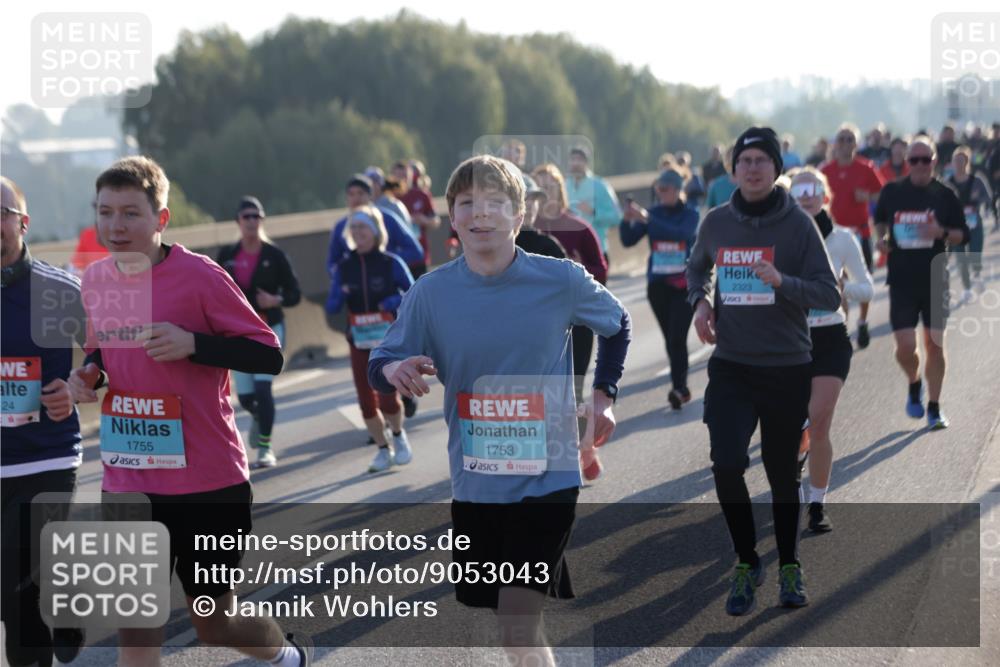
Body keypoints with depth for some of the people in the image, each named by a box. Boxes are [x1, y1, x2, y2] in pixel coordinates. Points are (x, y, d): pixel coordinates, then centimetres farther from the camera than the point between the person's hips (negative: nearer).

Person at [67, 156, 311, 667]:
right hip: (126, 485, 5)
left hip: (208, 484, -4)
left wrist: (193, 343, -25)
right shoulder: (95, 280, 4)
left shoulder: (199, 275, -13)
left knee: (215, 623, 9)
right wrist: (90, 373, -1)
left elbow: (268, 355, -11)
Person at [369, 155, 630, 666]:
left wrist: (603, 395, 3)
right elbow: (379, 364, -1)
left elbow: (617, 326, 11)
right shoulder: (430, 292, -6)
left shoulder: (562, 280, -9)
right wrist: (394, 369, -24)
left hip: (546, 477, -3)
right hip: (473, 483, 3)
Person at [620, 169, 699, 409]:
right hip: (658, 284, 3)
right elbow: (628, 240, -3)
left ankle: (679, 387, -14)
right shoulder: (653, 213, 3)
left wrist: (647, 219, -33)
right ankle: (681, 388, 19)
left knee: (677, 337, -15)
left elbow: (681, 233, -25)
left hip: (684, 284, -3)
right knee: (670, 338, 8)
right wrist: (627, 220, -23)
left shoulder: (690, 215, -3)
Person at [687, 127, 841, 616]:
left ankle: (789, 568, 29)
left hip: (787, 369, -1)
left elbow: (830, 296, -10)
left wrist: (782, 282, -27)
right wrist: (699, 300, 2)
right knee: (727, 464, -14)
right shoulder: (716, 223, 2)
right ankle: (747, 562, 7)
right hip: (730, 367, 2)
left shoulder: (798, 224, -8)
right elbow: (696, 268, 22)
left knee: (783, 474, 10)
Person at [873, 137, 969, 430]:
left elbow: (963, 235, 3)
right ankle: (914, 385, 24)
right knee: (906, 346, -8)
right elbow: (879, 220, 19)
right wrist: (881, 237, -1)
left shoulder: (945, 195, -1)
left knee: (935, 345, 3)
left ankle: (934, 408, 16)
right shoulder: (892, 192, 1)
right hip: (901, 281, 0)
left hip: (935, 280, 0)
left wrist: (941, 233, -17)